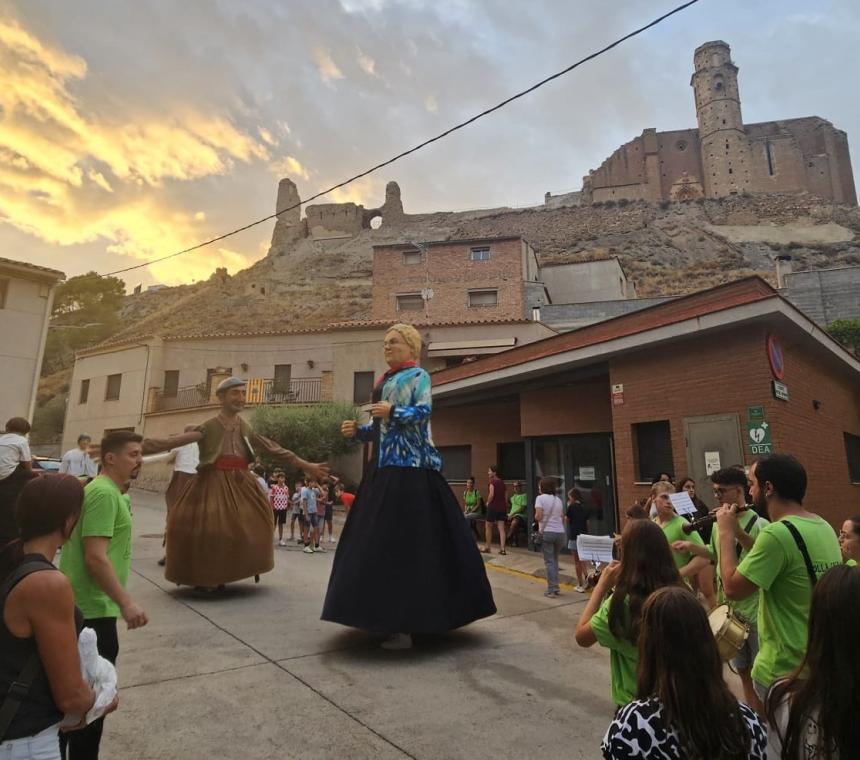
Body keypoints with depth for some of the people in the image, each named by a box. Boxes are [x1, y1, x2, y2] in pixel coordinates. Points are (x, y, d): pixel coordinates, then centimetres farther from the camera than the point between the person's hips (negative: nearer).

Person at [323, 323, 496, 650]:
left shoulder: (417, 375, -1)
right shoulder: (384, 381, 22)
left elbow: (424, 410, -17)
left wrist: (392, 411, -31)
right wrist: (358, 431, 6)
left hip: (409, 467, -9)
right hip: (385, 467, 9)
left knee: (405, 542, -9)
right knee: (382, 542, 9)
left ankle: (406, 625, -3)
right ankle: (394, 618, 20)